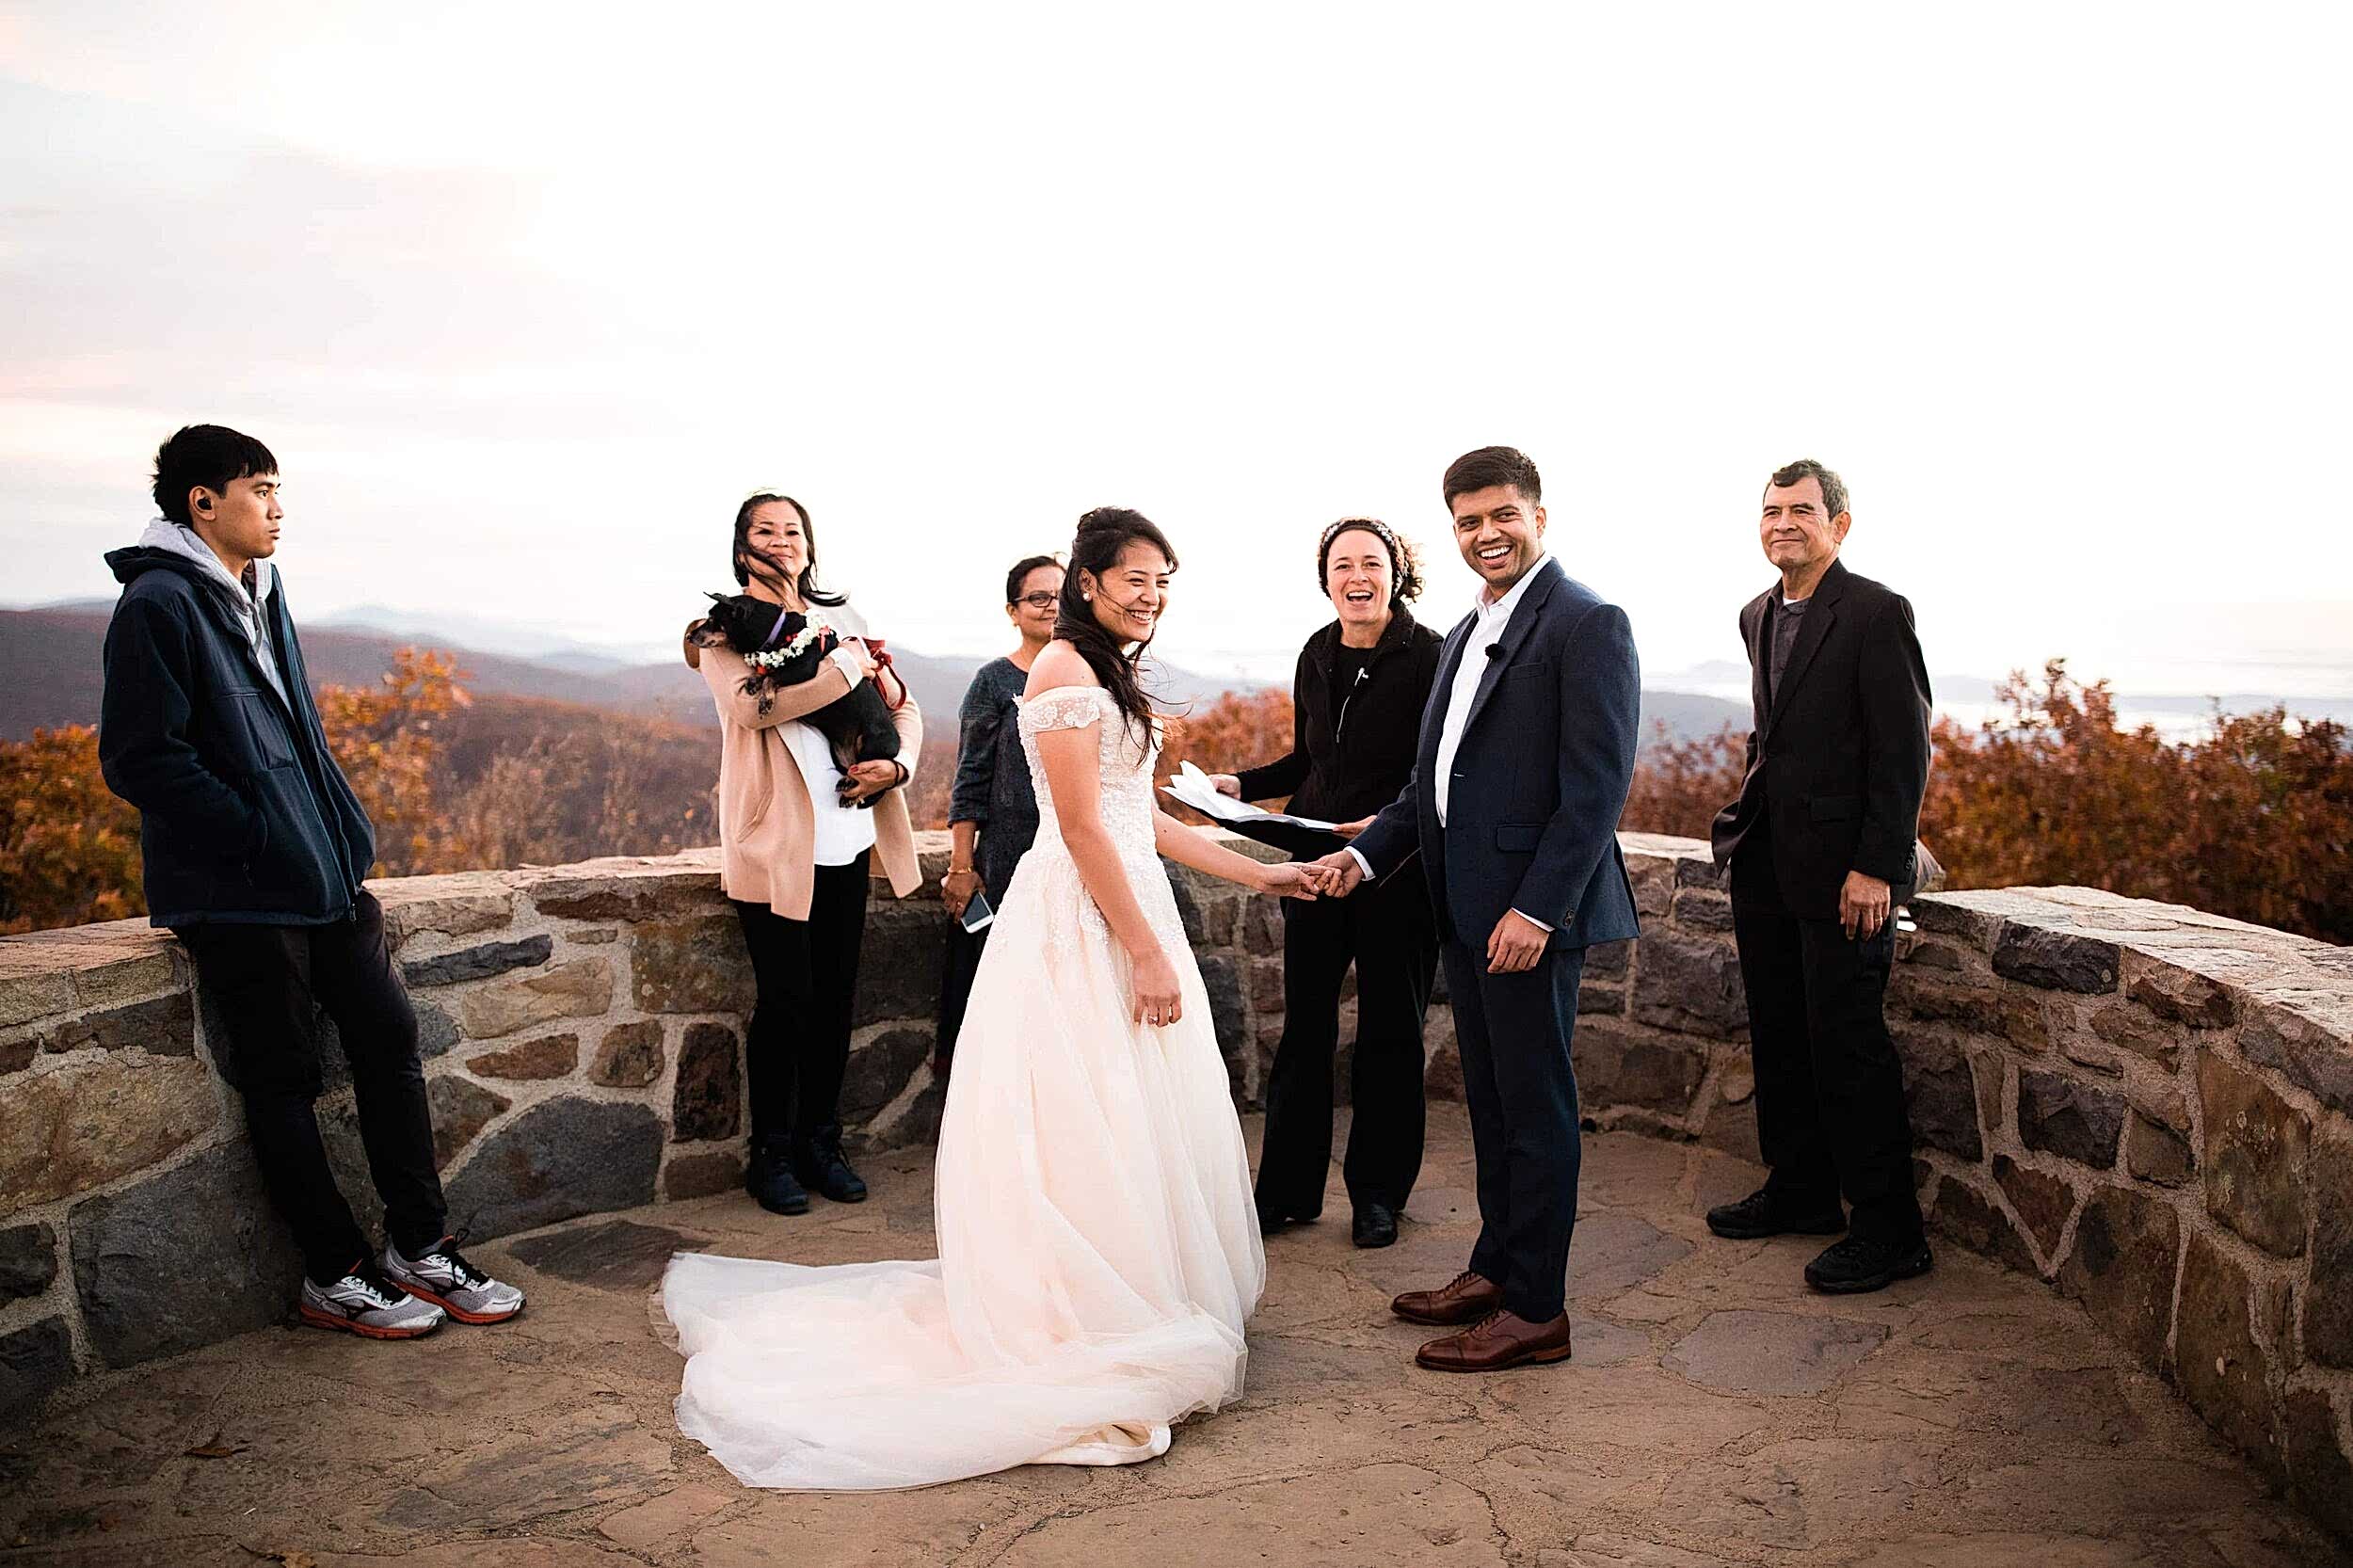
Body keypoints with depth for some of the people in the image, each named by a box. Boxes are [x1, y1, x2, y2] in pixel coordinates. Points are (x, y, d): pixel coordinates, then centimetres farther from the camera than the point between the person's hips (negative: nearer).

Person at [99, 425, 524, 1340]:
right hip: (236, 890, -8)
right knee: (283, 1078, 2)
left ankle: (418, 1248, 18)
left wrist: (345, 837, 12)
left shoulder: (262, 590, 15)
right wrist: (262, 837, -17)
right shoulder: (159, 602, -11)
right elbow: (139, 760, -17)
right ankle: (335, 1278, 15)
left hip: (319, 877, 8)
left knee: (388, 1035, 7)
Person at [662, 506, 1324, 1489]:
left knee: (1133, 1120, 14)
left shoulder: (1107, 675, 16)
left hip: (1124, 906, 10)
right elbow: (1083, 829, -19)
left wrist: (1257, 875, 17)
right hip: (1081, 927, -10)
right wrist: (1149, 955, -18)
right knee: (1089, 1126, -2)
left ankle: (1140, 1302, 28)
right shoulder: (1066, 671, -14)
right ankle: (1085, 1338, 10)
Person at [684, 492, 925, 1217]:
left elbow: (903, 708, 13)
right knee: (786, 998, -1)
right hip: (775, 839, -5)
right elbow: (751, 704, -20)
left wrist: (896, 765, -8)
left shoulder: (842, 621, 14)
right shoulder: (723, 628, 0)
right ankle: (771, 1153, 16)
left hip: (847, 836, 5)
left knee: (836, 995, 10)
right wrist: (850, 667, -15)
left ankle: (820, 1141, 24)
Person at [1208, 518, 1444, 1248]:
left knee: (1389, 1032, 9)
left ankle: (1378, 1192, 25)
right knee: (1303, 1027, 10)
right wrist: (1239, 784, 3)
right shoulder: (1317, 656, 7)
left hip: (1398, 868, -5)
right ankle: (1288, 1188, 24)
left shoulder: (1430, 656, -11)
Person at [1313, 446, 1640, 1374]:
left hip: (1533, 910, -9)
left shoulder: (1587, 624, -10)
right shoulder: (1466, 636, 18)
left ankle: (1535, 1312, 11)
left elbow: (1598, 783, -17)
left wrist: (1539, 906, -22)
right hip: (1465, 909, 9)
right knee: (1490, 1100, 17)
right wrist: (1369, 853, 8)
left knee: (1534, 1104, 0)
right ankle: (1496, 1270, 31)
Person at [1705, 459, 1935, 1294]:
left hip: (1843, 867, -8)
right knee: (1779, 1035, 15)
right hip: (1765, 860, 8)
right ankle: (1800, 1192, 30)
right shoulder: (1758, 615, 13)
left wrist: (1875, 866, -18)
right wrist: (1748, 820, 14)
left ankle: (1889, 1231, 8)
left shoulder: (1876, 612, -11)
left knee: (1846, 1042, -4)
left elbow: (1904, 748, -14)